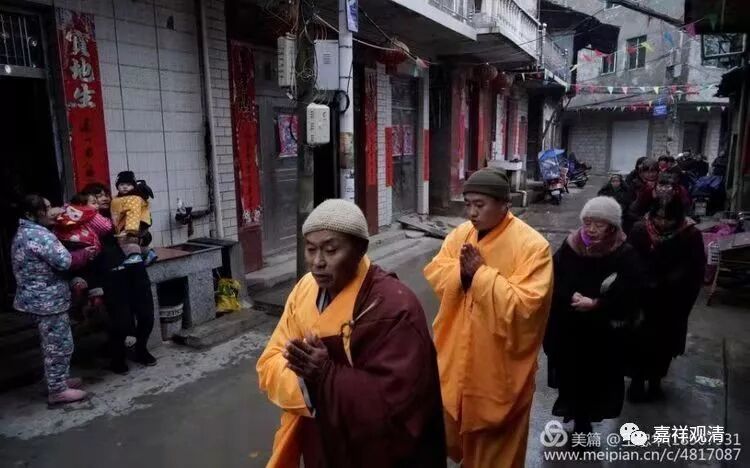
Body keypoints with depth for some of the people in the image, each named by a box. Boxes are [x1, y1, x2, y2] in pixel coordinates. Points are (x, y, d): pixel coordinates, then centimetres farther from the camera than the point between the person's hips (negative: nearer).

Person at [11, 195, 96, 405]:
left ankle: (59, 380, 34)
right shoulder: (39, 234, -21)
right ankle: (57, 391, 10)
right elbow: (64, 261, -25)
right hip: (48, 300, -10)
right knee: (59, 344, 1)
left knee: (53, 343, 21)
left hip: (38, 298, 10)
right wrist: (86, 253, -9)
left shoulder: (23, 233, 12)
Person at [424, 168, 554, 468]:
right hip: (456, 354, 6)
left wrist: (481, 272, -24)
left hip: (499, 365, -5)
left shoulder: (532, 245, -19)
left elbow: (524, 305, -26)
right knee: (448, 427, 24)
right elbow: (433, 274, -1)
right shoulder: (460, 234, 0)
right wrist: (460, 270, -20)